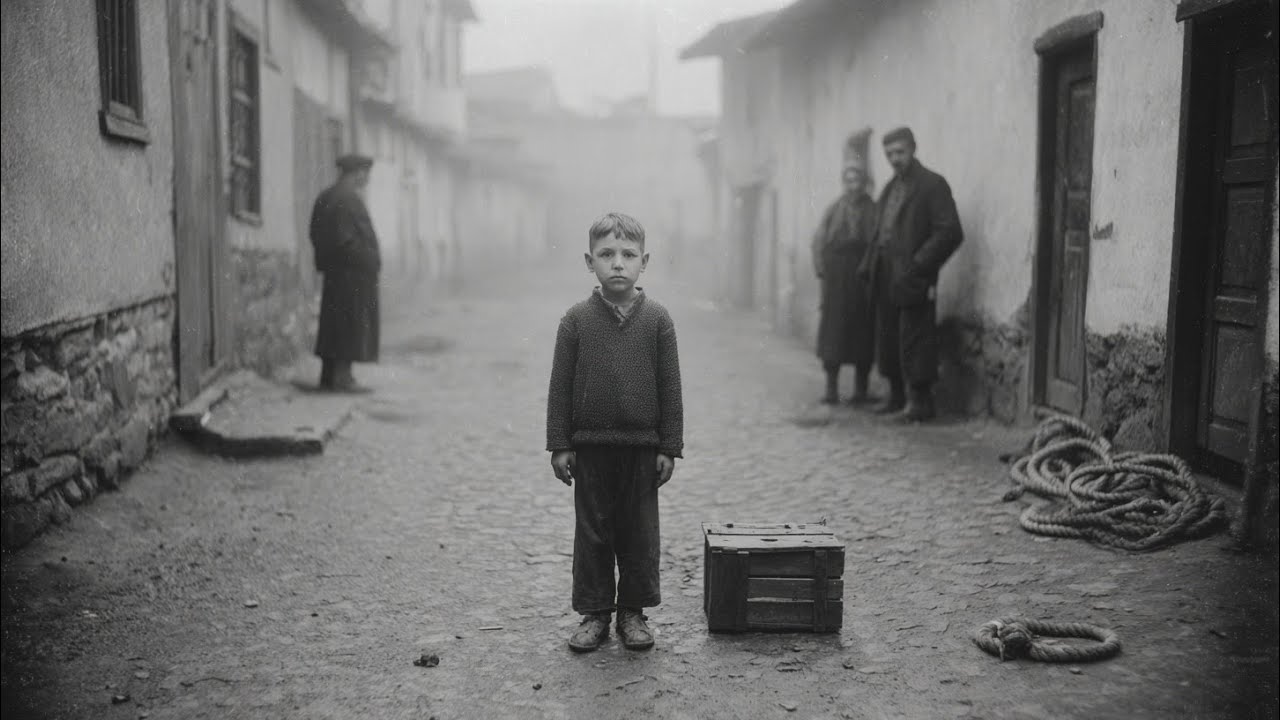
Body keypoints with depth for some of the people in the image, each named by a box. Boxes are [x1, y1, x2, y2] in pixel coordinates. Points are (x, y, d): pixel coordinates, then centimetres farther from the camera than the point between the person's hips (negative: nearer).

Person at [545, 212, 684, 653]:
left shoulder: (656, 319, -1)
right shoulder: (576, 319, -1)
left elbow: (670, 386, 1)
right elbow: (560, 386, 1)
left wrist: (669, 447, -2)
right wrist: (559, 445, -3)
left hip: (642, 445, 0)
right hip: (589, 445, 0)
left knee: (640, 533, 9)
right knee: (592, 533, 8)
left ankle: (633, 611, 23)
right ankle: (594, 613, 20)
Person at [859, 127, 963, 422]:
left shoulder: (932, 185, -7)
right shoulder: (890, 187, 18)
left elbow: (950, 232, -14)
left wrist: (918, 265, -17)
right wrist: (870, 265, 9)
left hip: (912, 279, -8)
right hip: (886, 278, 8)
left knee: (914, 340, -5)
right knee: (888, 339, 12)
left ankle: (921, 401, 3)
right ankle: (897, 395, 23)